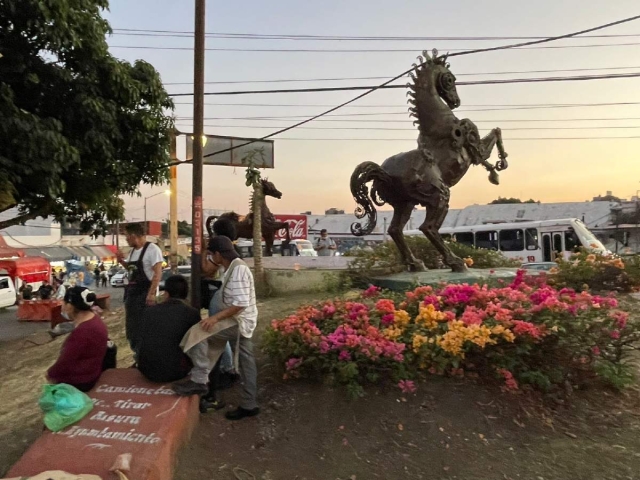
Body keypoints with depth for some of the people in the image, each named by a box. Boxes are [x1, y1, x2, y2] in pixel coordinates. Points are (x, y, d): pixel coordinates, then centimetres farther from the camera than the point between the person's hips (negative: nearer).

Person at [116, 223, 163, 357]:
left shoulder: (152, 249, -14)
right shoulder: (133, 250, 12)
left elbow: (158, 272, -19)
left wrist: (151, 293, -24)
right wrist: (121, 261, 8)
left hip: (145, 292, -9)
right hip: (132, 292, 9)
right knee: (132, 324, 16)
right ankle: (138, 351, 31)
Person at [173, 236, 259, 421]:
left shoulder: (238, 269, -20)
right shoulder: (233, 268, 12)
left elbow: (241, 304, -26)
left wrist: (215, 317, -26)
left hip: (239, 322, -10)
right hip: (240, 322, 10)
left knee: (198, 332, -17)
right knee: (246, 363, 14)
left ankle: (198, 381, -10)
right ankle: (249, 405, 24)